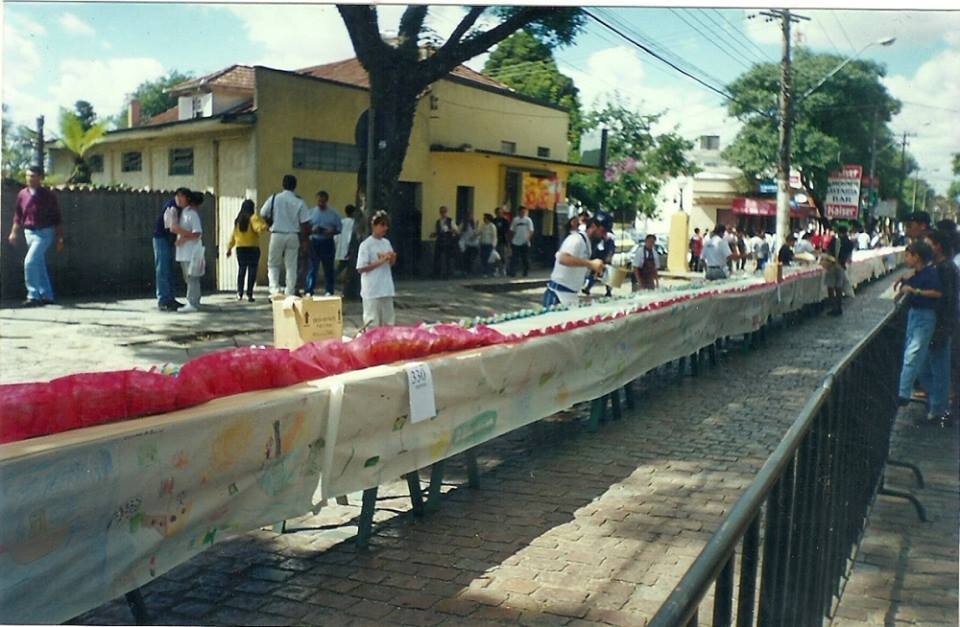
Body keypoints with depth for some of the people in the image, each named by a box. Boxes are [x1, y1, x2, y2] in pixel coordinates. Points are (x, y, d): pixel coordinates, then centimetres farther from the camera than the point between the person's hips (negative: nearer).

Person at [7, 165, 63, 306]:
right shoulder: (22, 194, 7)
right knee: (39, 265, 10)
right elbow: (18, 216, 15)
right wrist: (14, 232, 7)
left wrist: (59, 238, -5)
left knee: (30, 262, -16)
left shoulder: (48, 195, -6)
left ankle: (33, 296, -10)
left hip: (44, 233, -6)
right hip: (29, 232, 6)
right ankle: (47, 296, 18)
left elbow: (57, 218, -3)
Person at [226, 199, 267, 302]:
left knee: (241, 270, 12)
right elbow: (259, 227, -26)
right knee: (252, 270, 0)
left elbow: (233, 235, 13)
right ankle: (249, 294, -3)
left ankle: (239, 293, 7)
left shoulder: (237, 220, 9)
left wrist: (229, 248, 17)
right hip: (252, 248, -5)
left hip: (240, 248, 5)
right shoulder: (253, 218, -6)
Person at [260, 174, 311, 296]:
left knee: (273, 264, 11)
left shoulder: (274, 198, -2)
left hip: (277, 235, -1)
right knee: (291, 266, 7)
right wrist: (303, 240, 4)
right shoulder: (299, 202, -2)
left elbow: (263, 215, 2)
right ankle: (290, 293, 7)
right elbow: (304, 222, -3)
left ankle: (274, 288, -8)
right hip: (293, 236, 1)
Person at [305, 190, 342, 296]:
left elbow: (340, 227, 6)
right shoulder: (311, 212, 9)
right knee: (312, 267, -6)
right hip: (314, 242, -1)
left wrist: (332, 231, -14)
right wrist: (312, 229, -13)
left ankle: (328, 291, 14)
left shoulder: (333, 213, 7)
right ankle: (308, 291, -4)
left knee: (328, 268, 6)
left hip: (328, 243, 1)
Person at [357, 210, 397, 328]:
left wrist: (392, 258, -4)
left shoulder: (386, 242, 9)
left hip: (386, 289, 6)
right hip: (372, 291, -6)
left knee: (387, 323, 11)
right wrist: (380, 261, -19)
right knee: (373, 323, 0)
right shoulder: (366, 245, -10)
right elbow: (361, 268, -13)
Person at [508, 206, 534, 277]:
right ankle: (512, 272, -5)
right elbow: (512, 230, 10)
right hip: (516, 242, 1)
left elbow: (531, 231, -5)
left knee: (525, 258, 7)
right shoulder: (515, 220, 6)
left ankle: (526, 271, 19)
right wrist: (511, 239, 5)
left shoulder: (528, 220, 1)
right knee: (514, 258, -4)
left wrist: (528, 239, -19)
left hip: (525, 243, -1)